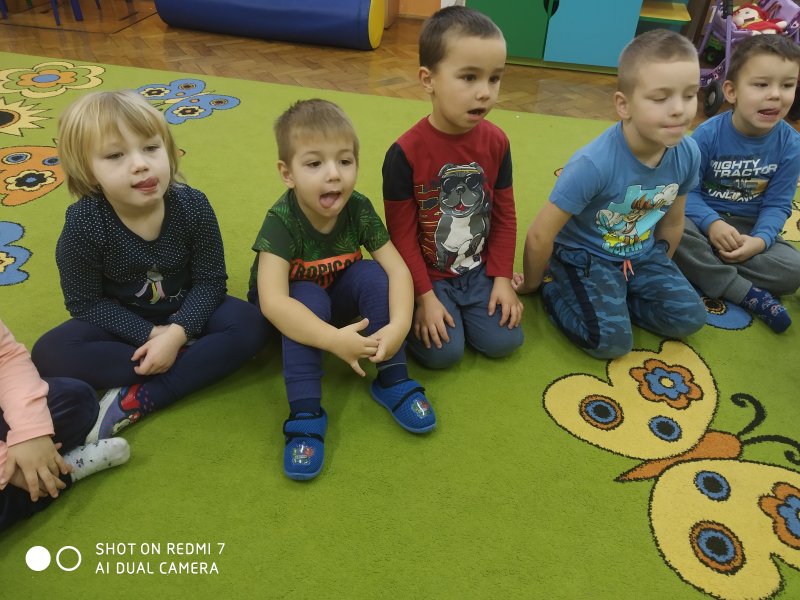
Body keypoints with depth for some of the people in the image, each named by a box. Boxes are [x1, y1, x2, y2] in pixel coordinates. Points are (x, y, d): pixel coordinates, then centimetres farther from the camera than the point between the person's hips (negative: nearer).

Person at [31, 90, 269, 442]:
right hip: (123, 323, 0)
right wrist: (150, 334, -23)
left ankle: (135, 400, -26)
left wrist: (177, 332, -29)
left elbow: (210, 281, -15)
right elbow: (86, 303, -15)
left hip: (185, 315, 1)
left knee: (249, 325, -25)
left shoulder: (193, 206, -20)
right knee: (49, 354, -24)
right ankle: (195, 360, -23)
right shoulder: (83, 224, -22)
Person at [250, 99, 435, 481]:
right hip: (295, 309, -3)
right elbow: (272, 302, -40)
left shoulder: (358, 209, -19)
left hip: (339, 298, 3)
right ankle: (305, 412, -30)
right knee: (310, 298, -35)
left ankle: (393, 379, -17)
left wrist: (399, 325, -40)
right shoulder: (282, 222, -30)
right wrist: (333, 339, -51)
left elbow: (398, 269, -22)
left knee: (371, 273, -25)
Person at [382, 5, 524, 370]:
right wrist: (424, 295, -15)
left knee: (503, 341, -6)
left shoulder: (496, 142, -6)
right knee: (443, 352, -16)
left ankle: (461, 308, 22)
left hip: (478, 271, 4)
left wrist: (502, 278, -2)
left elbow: (505, 215, 3)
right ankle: (415, 312, 14)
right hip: (429, 274, -4)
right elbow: (402, 234, -14)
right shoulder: (405, 153, -20)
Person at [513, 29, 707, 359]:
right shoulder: (593, 163, -33)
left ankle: (609, 297, 12)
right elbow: (539, 235, -24)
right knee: (612, 340, -18)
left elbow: (672, 222, 5)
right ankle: (553, 286, 5)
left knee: (689, 317, -3)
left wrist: (661, 273, 18)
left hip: (642, 254, 6)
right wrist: (533, 283, -7)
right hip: (585, 255, -6)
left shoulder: (688, 154, -14)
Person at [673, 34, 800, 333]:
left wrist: (759, 240, -24)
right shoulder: (708, 134, -16)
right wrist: (712, 224, -31)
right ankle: (747, 293, -26)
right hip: (705, 218, -2)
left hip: (750, 228, 2)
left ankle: (702, 268, -19)